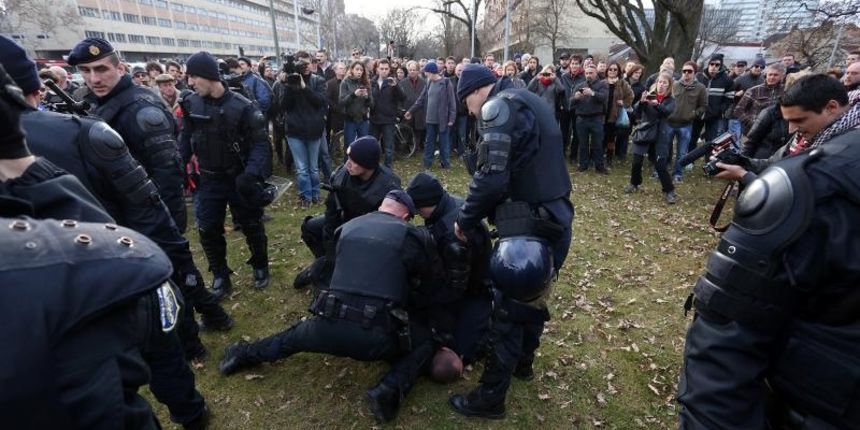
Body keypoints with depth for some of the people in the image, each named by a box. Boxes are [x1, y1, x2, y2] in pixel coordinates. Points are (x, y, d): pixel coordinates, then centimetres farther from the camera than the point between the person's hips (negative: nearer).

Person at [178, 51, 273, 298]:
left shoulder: (242, 107, -16)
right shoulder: (192, 105, -3)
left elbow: (260, 143, -15)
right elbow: (186, 139, 7)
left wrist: (251, 173, -29)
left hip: (238, 179, -3)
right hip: (208, 180, 4)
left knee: (251, 225, 10)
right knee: (208, 230, 6)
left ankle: (260, 266, 33)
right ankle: (220, 276, 25)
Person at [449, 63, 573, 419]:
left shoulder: (500, 107, -9)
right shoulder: (528, 103, 20)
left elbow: (492, 177, -21)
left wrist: (465, 219, -7)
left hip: (530, 224, -10)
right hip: (555, 218, 10)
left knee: (509, 307, 0)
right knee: (532, 295, 23)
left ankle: (490, 397, 14)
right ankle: (522, 362, 43)